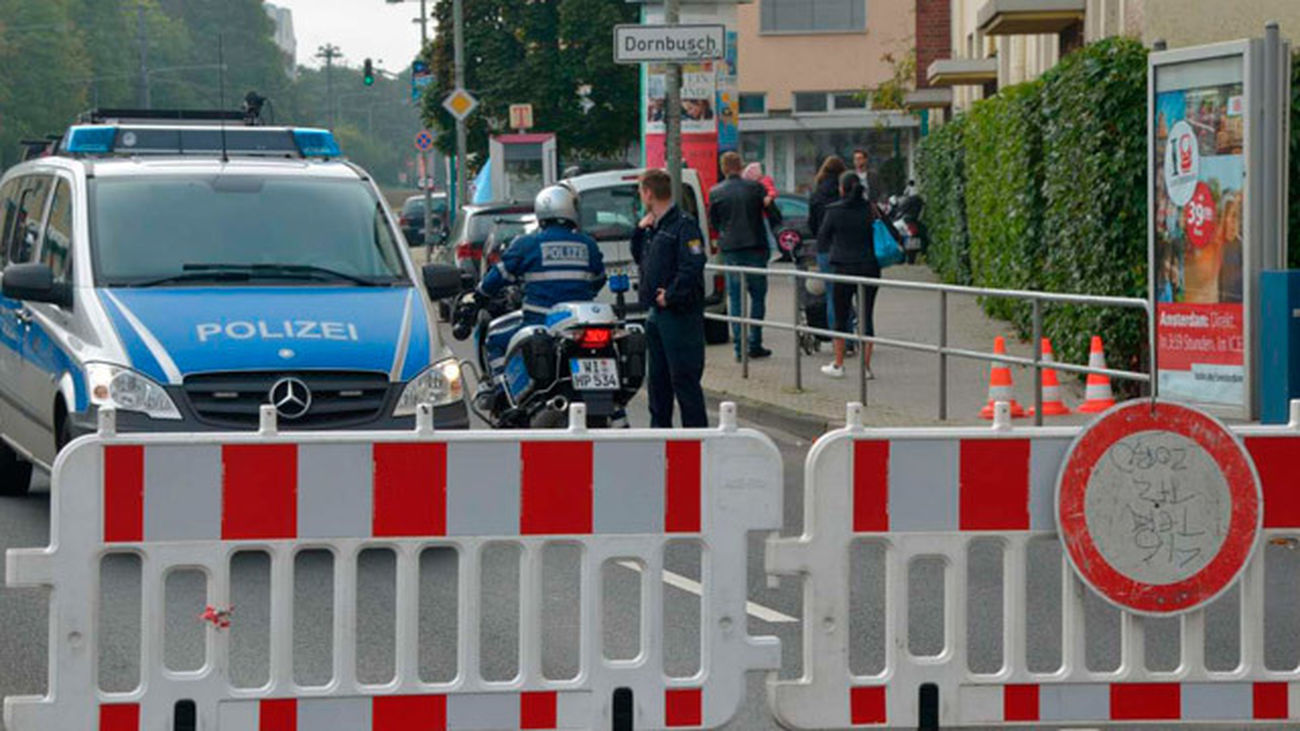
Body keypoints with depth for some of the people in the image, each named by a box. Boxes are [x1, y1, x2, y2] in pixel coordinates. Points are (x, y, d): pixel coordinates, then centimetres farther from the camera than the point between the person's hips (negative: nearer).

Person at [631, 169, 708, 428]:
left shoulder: (683, 226, -14)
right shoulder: (652, 229, 14)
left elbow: (693, 267, -22)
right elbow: (639, 258, 26)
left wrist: (670, 296, -19)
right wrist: (639, 231, 11)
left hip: (680, 314, -9)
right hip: (656, 315, 10)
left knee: (684, 379, -8)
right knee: (658, 378, 16)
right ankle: (659, 429, 25)